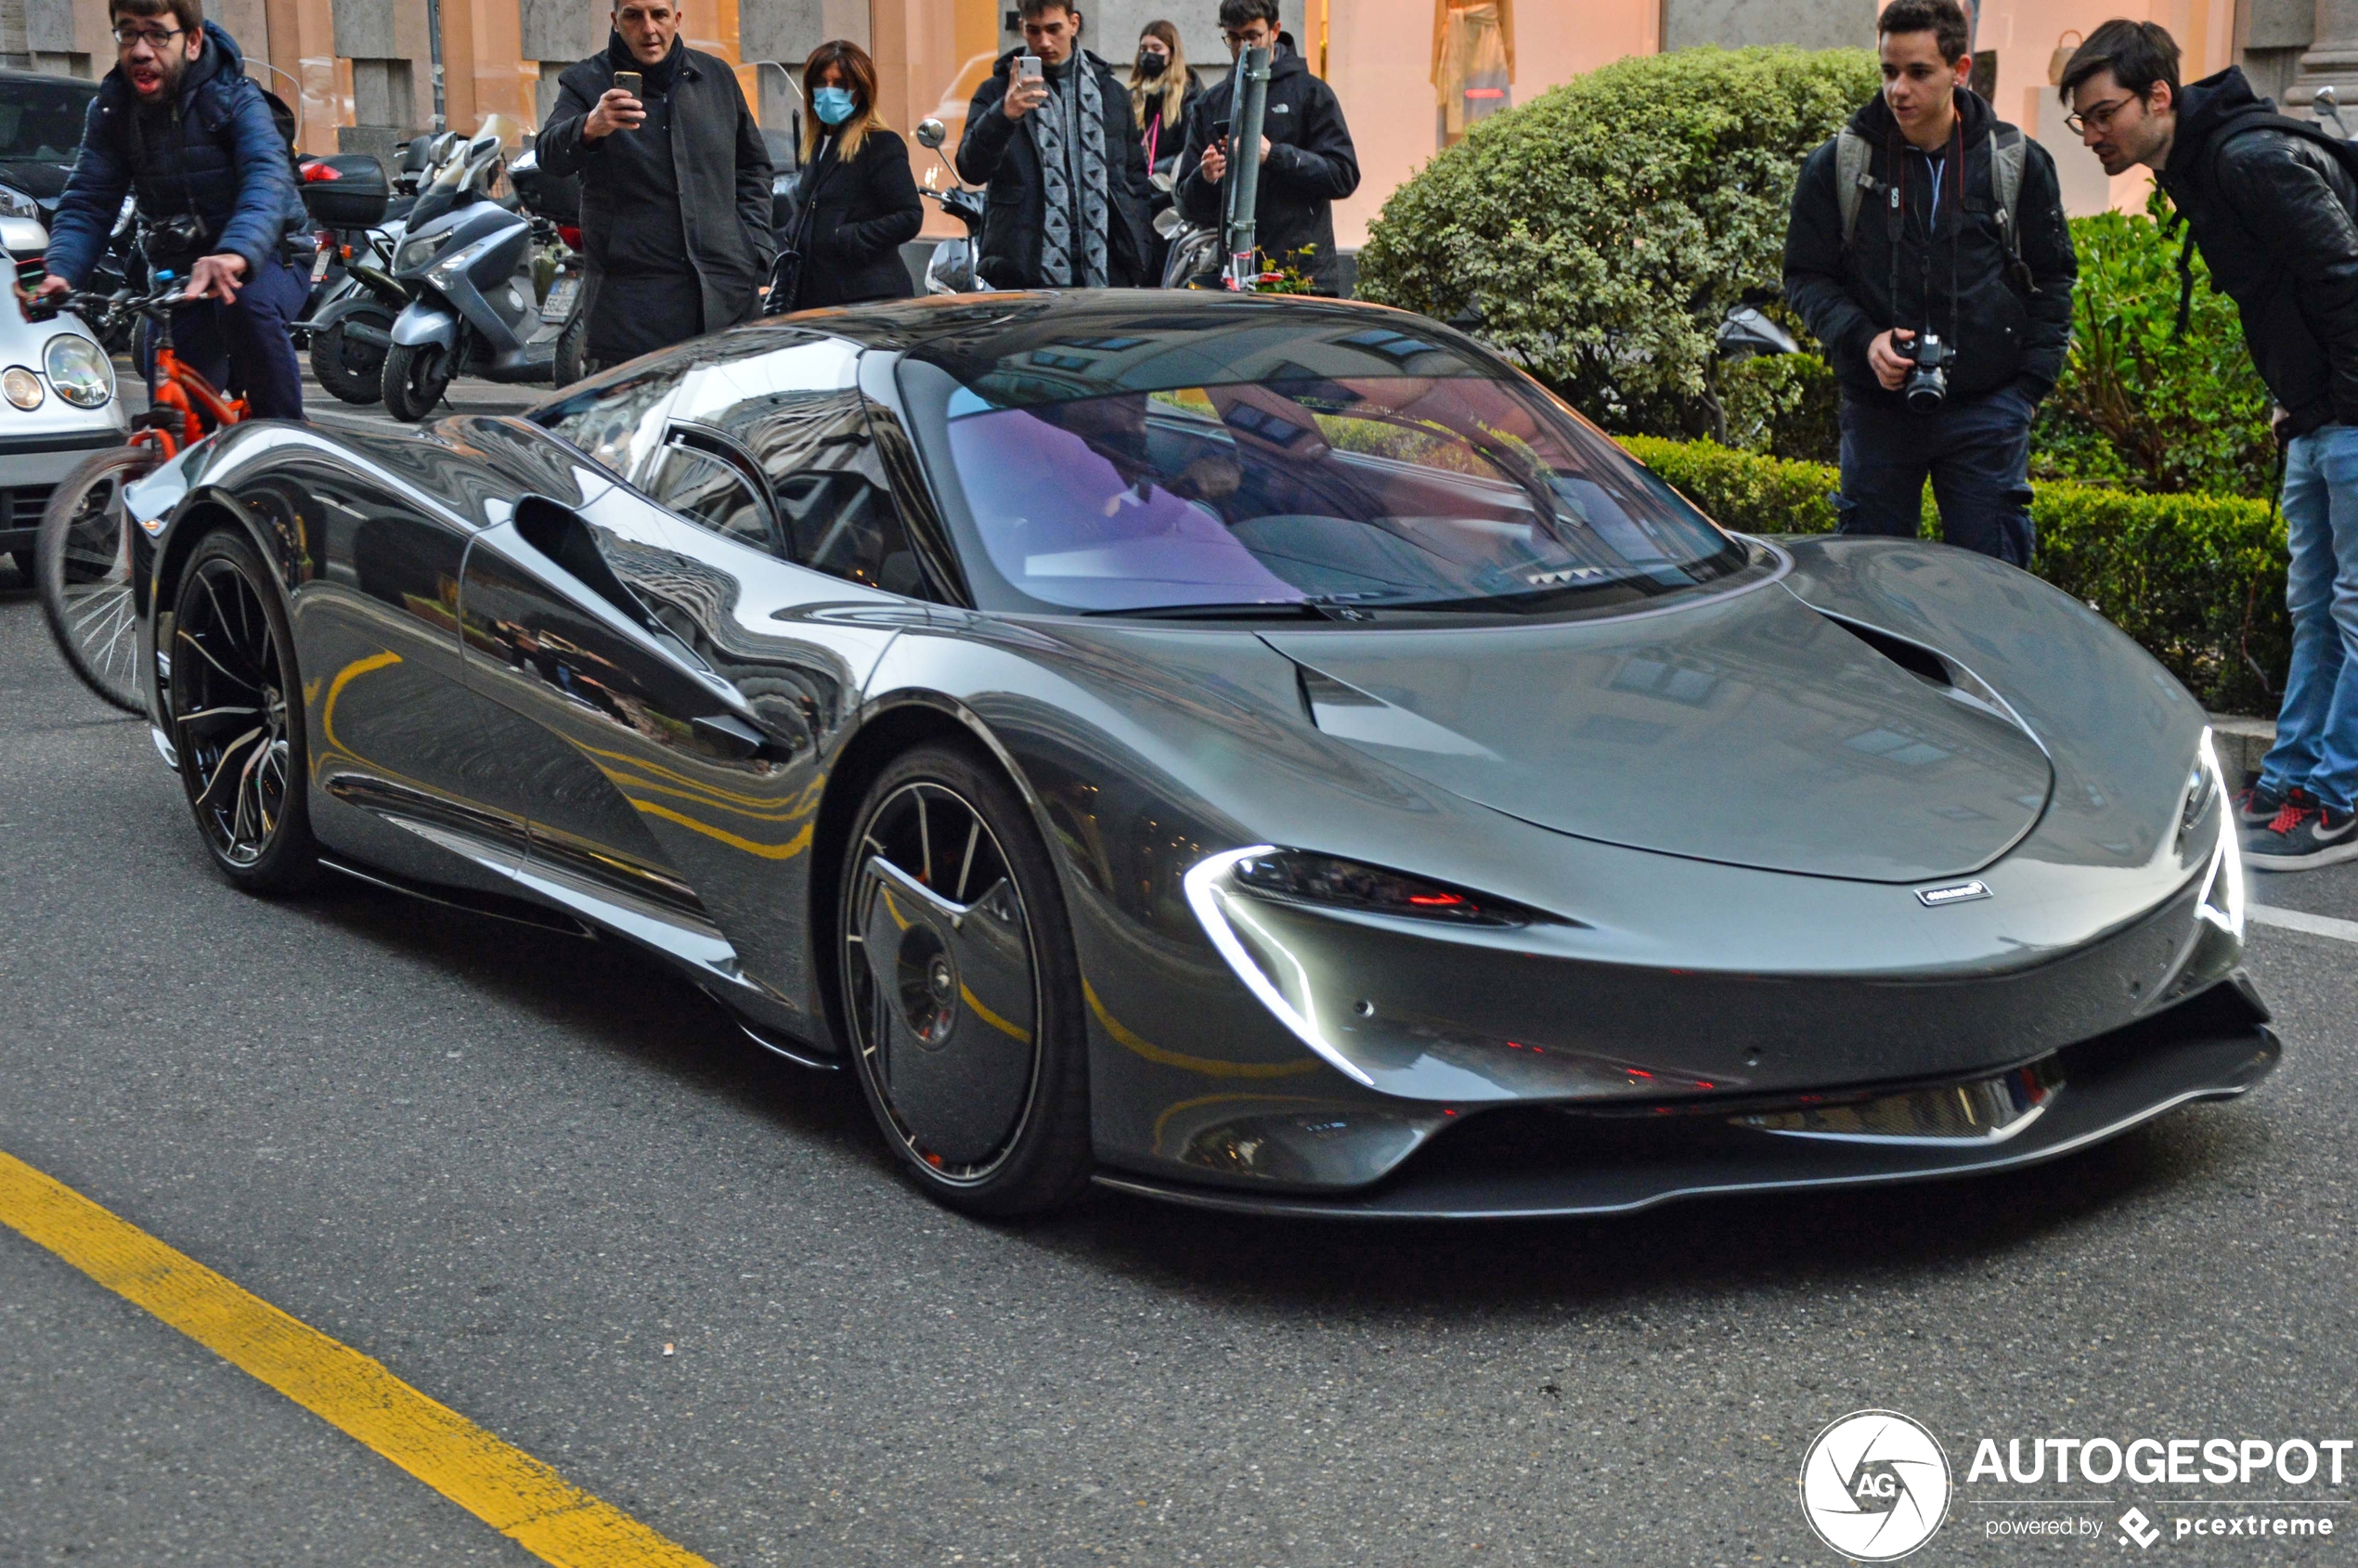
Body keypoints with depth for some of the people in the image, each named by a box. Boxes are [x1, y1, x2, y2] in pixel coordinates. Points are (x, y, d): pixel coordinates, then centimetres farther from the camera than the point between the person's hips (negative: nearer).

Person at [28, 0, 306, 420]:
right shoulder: (110, 109, -2)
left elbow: (267, 178, -35)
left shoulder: (234, 98, -17)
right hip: (178, 270, 5)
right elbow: (87, 203, -8)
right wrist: (59, 271, -31)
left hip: (261, 259, -4)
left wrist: (235, 254, -57)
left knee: (246, 304, -38)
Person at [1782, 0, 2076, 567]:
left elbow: (2053, 280, 9)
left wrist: (2028, 387, 2)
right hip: (1876, 409, 1)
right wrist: (1863, 340, -12)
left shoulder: (2018, 163, 2)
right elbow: (1805, 276, 5)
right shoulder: (1838, 165, 0)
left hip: (1986, 413, -1)